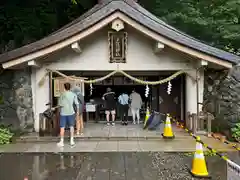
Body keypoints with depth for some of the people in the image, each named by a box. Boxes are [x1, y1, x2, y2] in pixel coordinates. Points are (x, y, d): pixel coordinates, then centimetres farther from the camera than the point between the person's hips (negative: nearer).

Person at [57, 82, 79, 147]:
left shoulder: (62, 94, -9)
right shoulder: (73, 94, -1)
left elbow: (60, 104, -10)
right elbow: (77, 104, 0)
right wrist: (78, 111, 10)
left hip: (63, 113, -2)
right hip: (71, 112, 3)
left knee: (62, 127, 5)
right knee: (71, 126, 13)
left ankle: (61, 142, 8)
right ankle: (72, 140, 14)